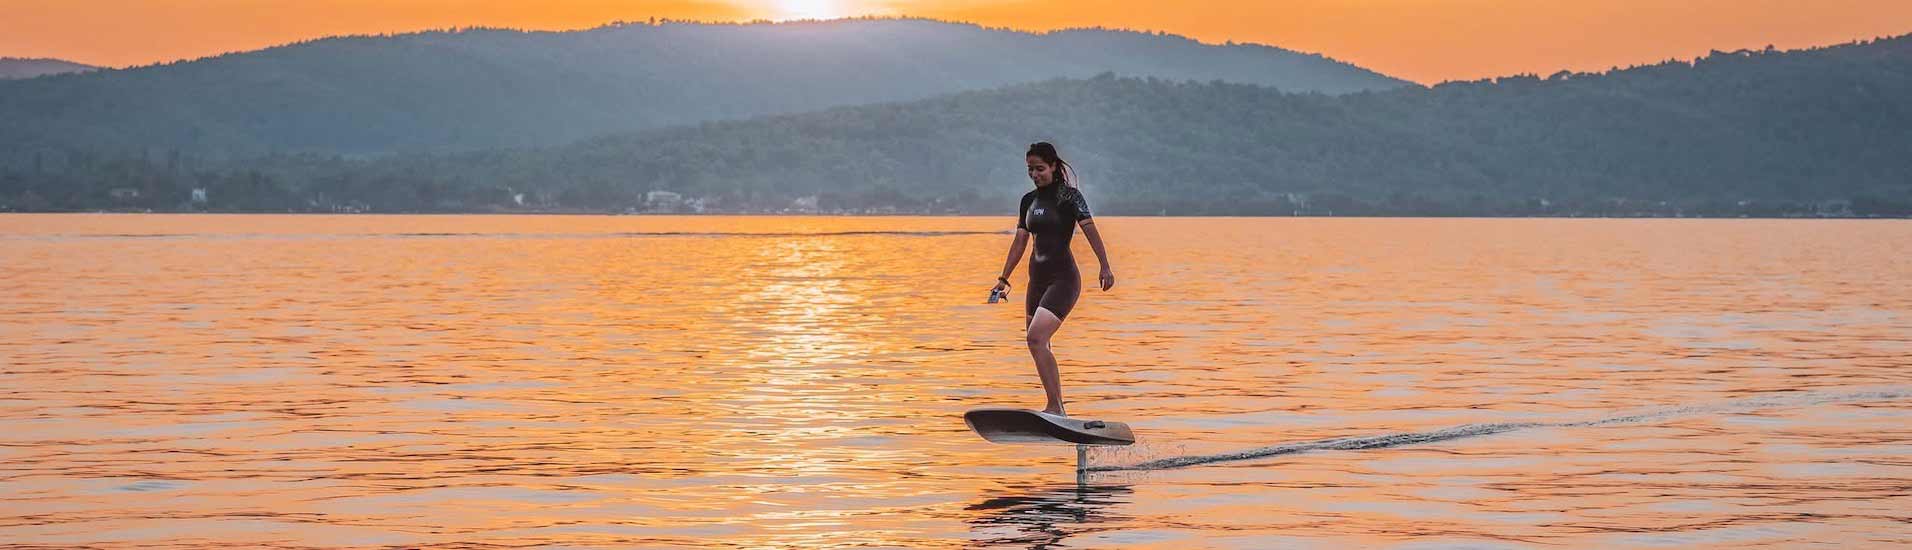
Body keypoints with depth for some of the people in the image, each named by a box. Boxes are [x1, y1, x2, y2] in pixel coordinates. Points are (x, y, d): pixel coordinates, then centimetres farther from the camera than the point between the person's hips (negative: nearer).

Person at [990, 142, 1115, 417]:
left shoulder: (1069, 195, -7)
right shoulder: (1029, 200, 13)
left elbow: (1090, 229, -17)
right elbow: (1020, 241, 18)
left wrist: (1105, 266, -28)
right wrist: (1004, 278, 17)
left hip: (1063, 278, -8)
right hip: (1037, 278, 8)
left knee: (1036, 338, -21)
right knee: (1038, 345, 11)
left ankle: (1054, 407, -21)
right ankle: (1057, 408, 22)